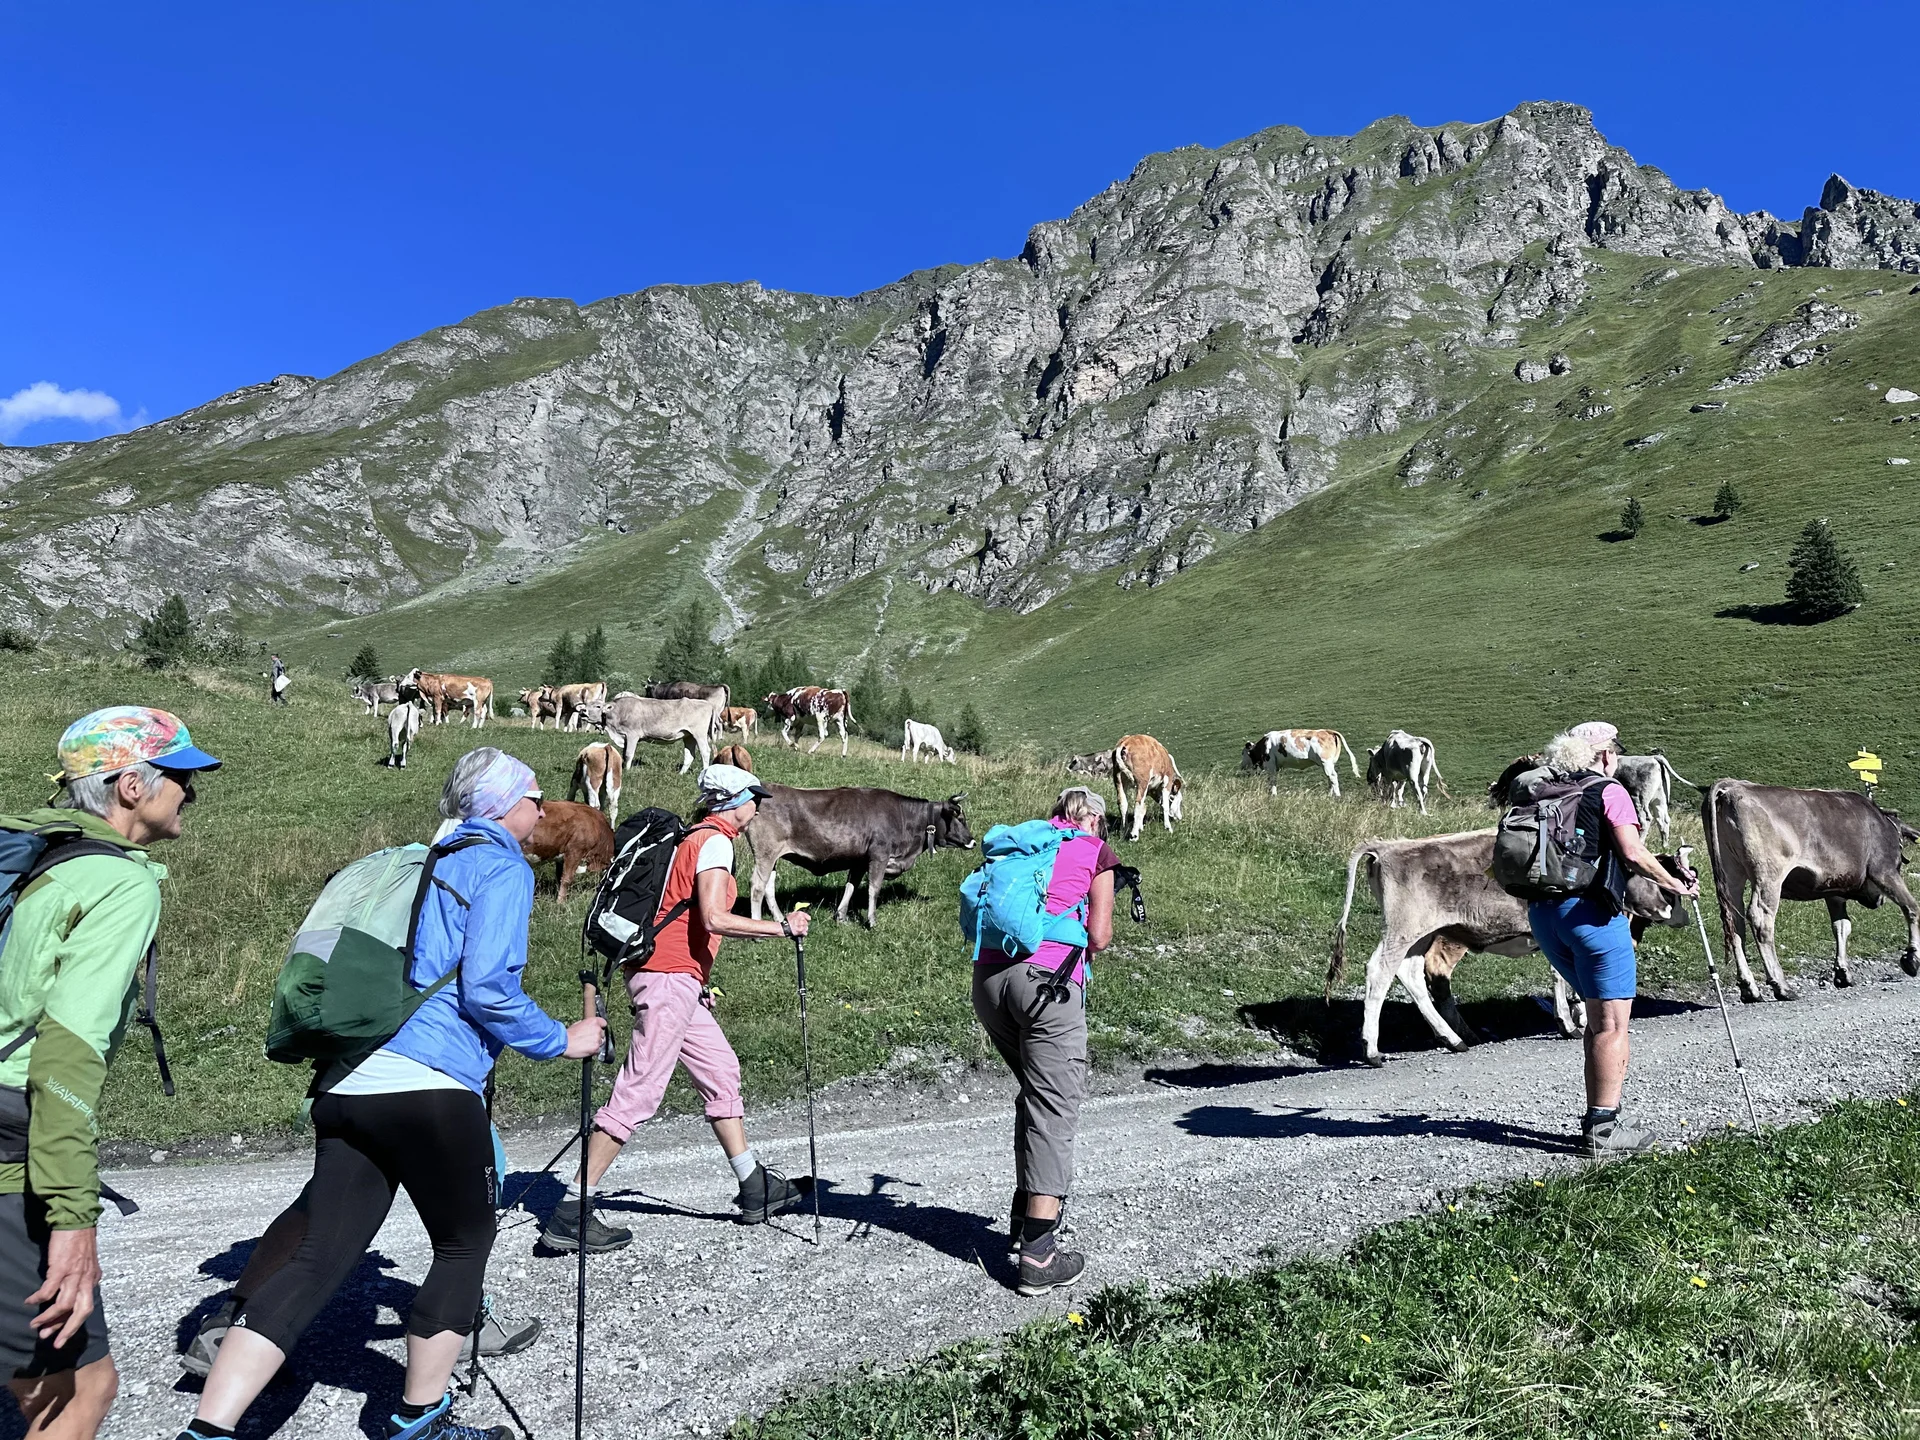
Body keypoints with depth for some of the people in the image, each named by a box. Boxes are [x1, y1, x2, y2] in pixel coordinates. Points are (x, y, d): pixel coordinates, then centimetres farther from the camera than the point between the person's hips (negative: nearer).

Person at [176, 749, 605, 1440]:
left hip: (346, 1082, 8)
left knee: (317, 1259, 8)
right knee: (465, 1245, 11)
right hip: (430, 1085, -8)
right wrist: (561, 1040, -1)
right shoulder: (503, 867, -3)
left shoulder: (427, 864, 22)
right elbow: (487, 988, -13)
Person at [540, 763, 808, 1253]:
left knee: (722, 1071, 14)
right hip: (671, 978, -11)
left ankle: (754, 1188, 22)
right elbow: (714, 919, -21)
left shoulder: (695, 838, 19)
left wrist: (700, 982, 22)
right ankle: (571, 1212, -5)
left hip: (676, 980, 11)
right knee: (638, 1092, -9)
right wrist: (781, 927, -12)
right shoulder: (716, 841, -10)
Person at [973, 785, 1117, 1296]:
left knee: (1033, 1094, 23)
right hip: (1046, 978, -5)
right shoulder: (1096, 851, 11)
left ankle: (1026, 1218, 29)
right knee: (1055, 1107, -1)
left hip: (988, 976, 6)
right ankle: (1037, 1254, -4)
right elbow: (1099, 937, 5)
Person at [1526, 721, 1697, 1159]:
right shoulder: (1609, 791, -2)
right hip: (1590, 910, -7)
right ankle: (1603, 1129, -1)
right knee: (1613, 1022, 0)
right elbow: (1633, 853, -9)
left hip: (1542, 912, 7)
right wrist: (1675, 884, 3)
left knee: (1599, 1017, 18)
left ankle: (1596, 1118, 22)